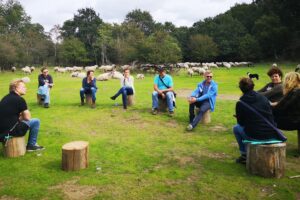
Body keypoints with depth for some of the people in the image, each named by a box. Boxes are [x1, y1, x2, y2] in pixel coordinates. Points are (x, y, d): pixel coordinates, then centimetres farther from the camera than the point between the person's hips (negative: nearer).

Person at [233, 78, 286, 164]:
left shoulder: (240, 103, -5)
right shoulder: (264, 98, 5)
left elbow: (241, 123, 5)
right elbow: (271, 116, 14)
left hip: (255, 136, -4)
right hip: (272, 135, 5)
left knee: (236, 128, 22)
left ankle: (244, 155, 22)